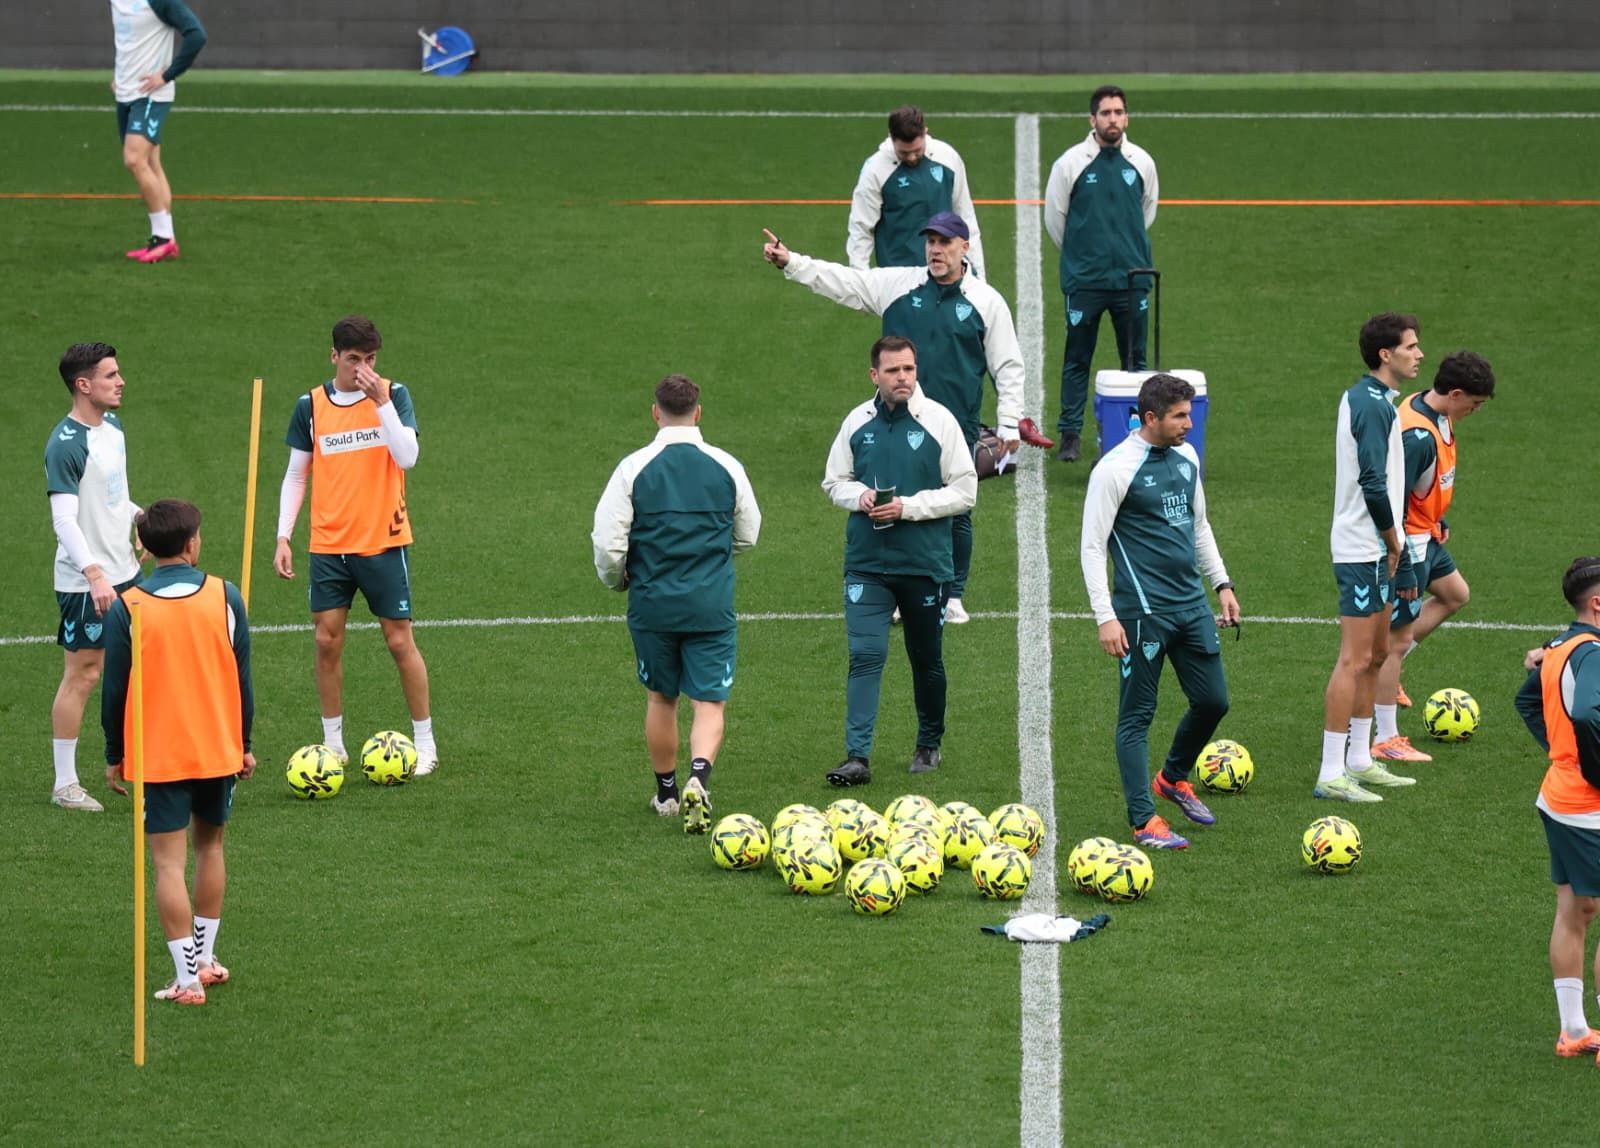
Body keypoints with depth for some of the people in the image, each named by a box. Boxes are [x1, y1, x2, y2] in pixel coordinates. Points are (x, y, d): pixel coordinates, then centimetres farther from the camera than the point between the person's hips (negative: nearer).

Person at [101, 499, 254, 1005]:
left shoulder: (127, 609, -9)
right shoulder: (225, 598, -4)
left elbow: (115, 691, -4)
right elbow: (242, 679, 2)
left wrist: (115, 755, 8)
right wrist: (244, 744, 13)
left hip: (157, 755, -3)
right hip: (218, 749, 3)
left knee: (170, 864, -1)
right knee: (210, 846, 21)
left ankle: (187, 977, -4)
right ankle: (206, 959, 27)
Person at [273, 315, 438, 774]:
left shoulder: (393, 395, -3)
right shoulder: (311, 406, 3)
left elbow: (407, 456, -17)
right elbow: (295, 475, 9)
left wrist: (381, 401, -23)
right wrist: (283, 537, 2)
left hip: (384, 542, -2)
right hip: (328, 545, 2)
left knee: (400, 640, 0)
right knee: (327, 641, 2)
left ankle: (425, 743, 10)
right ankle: (332, 744, 14)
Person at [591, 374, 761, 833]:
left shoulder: (634, 468, -7)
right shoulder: (726, 467, -2)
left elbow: (607, 542, -8)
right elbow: (748, 536, 12)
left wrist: (616, 579, 13)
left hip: (652, 605, 0)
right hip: (712, 605, 0)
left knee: (660, 698, 17)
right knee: (709, 703, 2)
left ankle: (667, 793, 28)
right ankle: (698, 777, -23)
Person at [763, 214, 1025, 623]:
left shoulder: (986, 301, 2)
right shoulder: (897, 285, 5)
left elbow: (1008, 366, 6)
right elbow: (842, 282, 4)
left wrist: (1009, 422, 3)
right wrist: (790, 262, -7)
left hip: (958, 427, -1)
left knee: (956, 513, 4)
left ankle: (953, 596, 19)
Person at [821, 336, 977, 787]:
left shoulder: (939, 420, -5)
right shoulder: (857, 422, 3)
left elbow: (964, 491, -4)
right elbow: (834, 481, 14)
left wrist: (909, 506, -15)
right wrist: (859, 496, -8)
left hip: (925, 563, -1)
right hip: (866, 563, 1)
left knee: (926, 659, 13)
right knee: (864, 656, -10)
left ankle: (929, 745, 32)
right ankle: (858, 757, -13)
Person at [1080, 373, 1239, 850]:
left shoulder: (1186, 458, 10)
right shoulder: (1115, 469, -12)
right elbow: (1091, 547, -12)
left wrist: (1222, 583, 18)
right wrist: (1105, 617, -17)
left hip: (1192, 605, 7)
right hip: (1143, 610, -7)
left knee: (1213, 701, 11)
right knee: (1137, 716, 0)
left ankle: (1173, 777, 35)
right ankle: (1144, 821, 5)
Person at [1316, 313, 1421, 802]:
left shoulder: (1364, 398, 15)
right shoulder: (1372, 404, -17)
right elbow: (1373, 484, -23)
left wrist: (1396, 549, 19)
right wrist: (1395, 545, -11)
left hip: (1376, 550, 11)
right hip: (1365, 549, -11)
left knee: (1376, 655, 17)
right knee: (1354, 660, -9)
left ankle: (1359, 761, 25)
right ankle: (1331, 775, -7)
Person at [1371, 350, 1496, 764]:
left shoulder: (1437, 415, 1)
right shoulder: (1417, 438, -30)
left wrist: (1438, 521, 27)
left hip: (1426, 535, 10)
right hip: (1406, 543, -10)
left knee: (1455, 594, 27)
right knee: (1399, 635, -2)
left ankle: (1382, 672, 28)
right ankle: (1386, 740, 6)